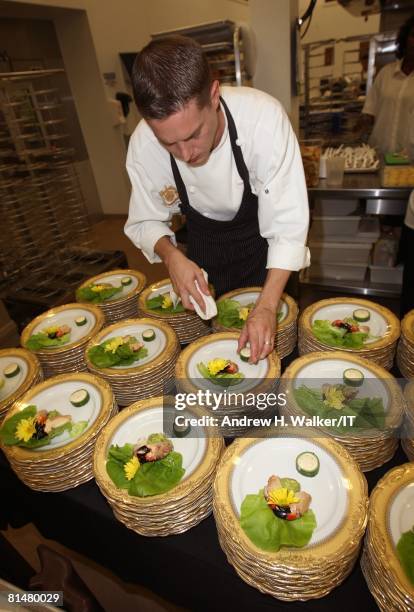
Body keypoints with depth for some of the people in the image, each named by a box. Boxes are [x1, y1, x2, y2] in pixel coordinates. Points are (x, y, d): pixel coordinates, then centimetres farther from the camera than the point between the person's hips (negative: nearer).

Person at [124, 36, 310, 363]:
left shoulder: (263, 117, -34)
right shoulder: (143, 144, -25)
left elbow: (289, 224, -31)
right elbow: (145, 222, -11)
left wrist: (267, 306, -40)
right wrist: (171, 256, -32)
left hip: (263, 232, -1)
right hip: (204, 240, 2)